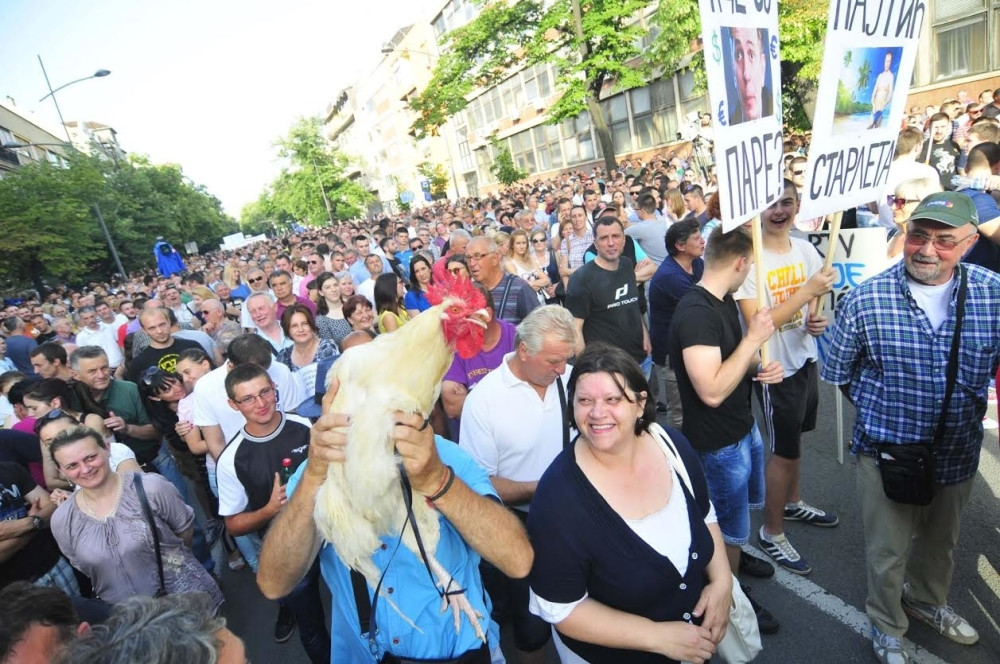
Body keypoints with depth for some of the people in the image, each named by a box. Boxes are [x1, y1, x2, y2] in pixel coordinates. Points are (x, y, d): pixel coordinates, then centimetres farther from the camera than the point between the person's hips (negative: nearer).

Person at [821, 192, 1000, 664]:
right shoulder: (866, 299, -16)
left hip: (958, 453, 4)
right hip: (886, 452, -3)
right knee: (888, 553, 13)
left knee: (940, 542, 28)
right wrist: (881, 412, -1)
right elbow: (838, 373, -5)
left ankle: (926, 601, 56)